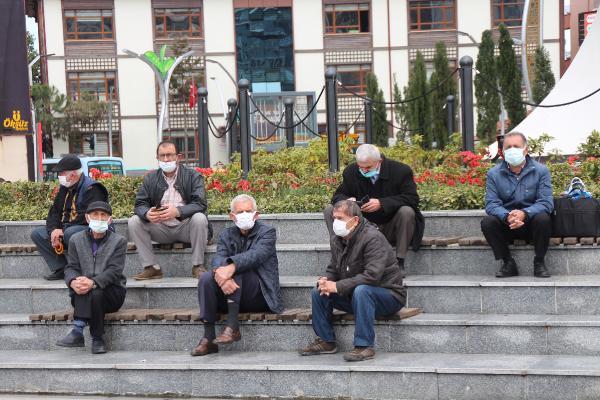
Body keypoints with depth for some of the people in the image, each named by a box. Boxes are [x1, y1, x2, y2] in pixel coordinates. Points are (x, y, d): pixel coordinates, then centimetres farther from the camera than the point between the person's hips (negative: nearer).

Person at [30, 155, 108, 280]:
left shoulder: (91, 189, -14)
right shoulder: (64, 189, 15)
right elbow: (54, 212, 15)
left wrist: (63, 231, -23)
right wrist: (53, 230, -8)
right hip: (65, 230, 9)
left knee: (70, 233, -39)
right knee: (37, 234, -1)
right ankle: (61, 269, -9)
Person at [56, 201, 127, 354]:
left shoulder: (119, 241, 1)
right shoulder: (76, 240, 11)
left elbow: (114, 271, -12)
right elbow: (71, 268, 2)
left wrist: (93, 282, -31)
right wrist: (73, 282, -24)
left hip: (112, 292, -2)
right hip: (82, 295, 2)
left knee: (96, 292, -35)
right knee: (81, 287, -33)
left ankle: (78, 330, -27)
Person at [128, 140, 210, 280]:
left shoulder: (193, 176, -2)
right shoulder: (150, 178, 8)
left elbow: (200, 204, -15)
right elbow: (140, 205, 1)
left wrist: (177, 211, -34)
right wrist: (147, 214, -26)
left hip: (185, 227, -3)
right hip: (161, 229, 3)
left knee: (199, 218, -33)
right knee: (133, 222, -17)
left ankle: (198, 267, -21)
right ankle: (151, 267, -13)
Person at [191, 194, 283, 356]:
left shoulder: (267, 232, 2)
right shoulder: (226, 235, 14)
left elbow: (256, 255, -20)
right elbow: (218, 258, -7)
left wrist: (231, 267, -38)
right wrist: (220, 272, -32)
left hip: (260, 297, -4)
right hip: (232, 292, 4)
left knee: (236, 269, -28)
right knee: (206, 278, -21)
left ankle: (232, 326, -35)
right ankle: (208, 339, -27)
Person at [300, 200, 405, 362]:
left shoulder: (373, 238, -23)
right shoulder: (337, 240, 3)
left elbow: (372, 276, -34)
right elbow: (333, 269, 13)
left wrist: (337, 286, -31)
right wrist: (326, 281, -13)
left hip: (389, 296, -8)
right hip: (354, 295, 8)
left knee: (361, 290, -38)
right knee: (318, 292, -3)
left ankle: (364, 346, -34)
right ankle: (326, 341, 5)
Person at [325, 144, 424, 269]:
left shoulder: (401, 171, -14)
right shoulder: (351, 172, -3)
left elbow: (412, 199, -21)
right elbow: (339, 195, 4)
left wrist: (382, 203, -34)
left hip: (390, 228, -3)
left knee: (406, 211, -35)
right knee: (330, 210, -11)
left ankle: (399, 262, -26)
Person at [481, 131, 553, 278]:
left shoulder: (541, 171, -4)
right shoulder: (494, 174, 0)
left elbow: (546, 203, -13)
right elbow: (491, 204, -10)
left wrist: (524, 213, -32)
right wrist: (507, 217, -32)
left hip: (531, 224, -1)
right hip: (506, 227, 1)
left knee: (543, 218, -32)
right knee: (487, 222, -26)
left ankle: (539, 262, -12)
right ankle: (508, 263, -10)